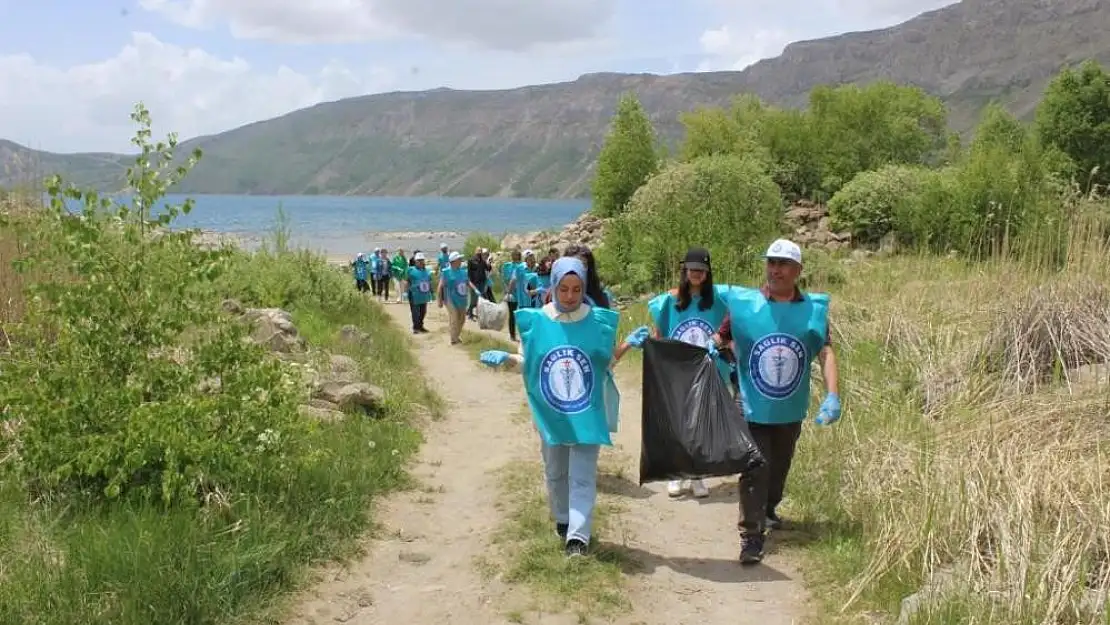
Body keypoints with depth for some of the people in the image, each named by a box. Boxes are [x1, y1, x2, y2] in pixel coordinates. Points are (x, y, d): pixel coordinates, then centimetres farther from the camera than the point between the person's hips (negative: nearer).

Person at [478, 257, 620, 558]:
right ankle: (563, 520, 38)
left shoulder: (599, 321, -7)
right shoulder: (535, 321, -6)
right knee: (555, 472, 18)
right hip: (550, 413, 2)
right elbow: (528, 364, 4)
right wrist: (504, 358, -15)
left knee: (582, 475, -6)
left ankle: (578, 535, -6)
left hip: (587, 413, -2)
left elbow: (607, 362, 3)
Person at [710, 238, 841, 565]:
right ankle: (751, 535, -1)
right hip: (752, 407, -3)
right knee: (754, 469, -8)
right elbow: (721, 335, -1)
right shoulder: (744, 303, -9)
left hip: (791, 410, 3)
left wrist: (832, 396, -23)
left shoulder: (814, 309, -6)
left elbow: (826, 352, -12)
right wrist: (710, 347, -25)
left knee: (780, 467, 22)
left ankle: (768, 510, 47)